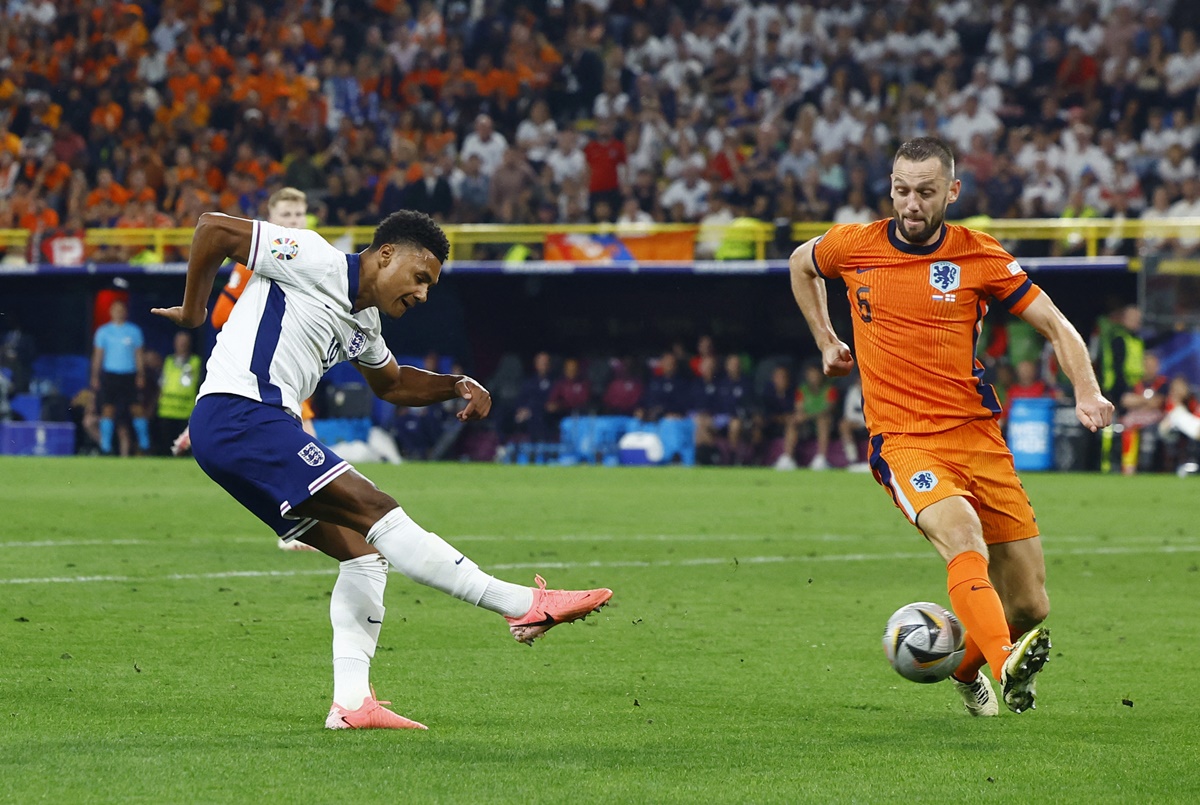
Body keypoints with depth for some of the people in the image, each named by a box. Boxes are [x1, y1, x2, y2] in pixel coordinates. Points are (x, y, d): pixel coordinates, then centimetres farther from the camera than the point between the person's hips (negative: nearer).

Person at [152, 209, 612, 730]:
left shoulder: (362, 321, 21)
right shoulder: (318, 263, -7)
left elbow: (391, 383, 39)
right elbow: (213, 228, -8)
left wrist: (457, 387, 20)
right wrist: (192, 311, 2)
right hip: (238, 414, -11)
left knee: (363, 550, 3)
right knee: (375, 511, -17)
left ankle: (351, 702, -2)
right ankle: (524, 605, -21)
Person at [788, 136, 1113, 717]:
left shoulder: (979, 257, -1)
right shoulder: (855, 246, 2)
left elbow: (1056, 326, 1)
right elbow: (801, 263, 25)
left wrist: (1087, 393, -14)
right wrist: (826, 340, 21)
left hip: (977, 433, 2)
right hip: (902, 441, -2)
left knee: (1030, 611, 1)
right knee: (963, 534, -35)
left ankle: (966, 670, 32)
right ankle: (1004, 669, -48)